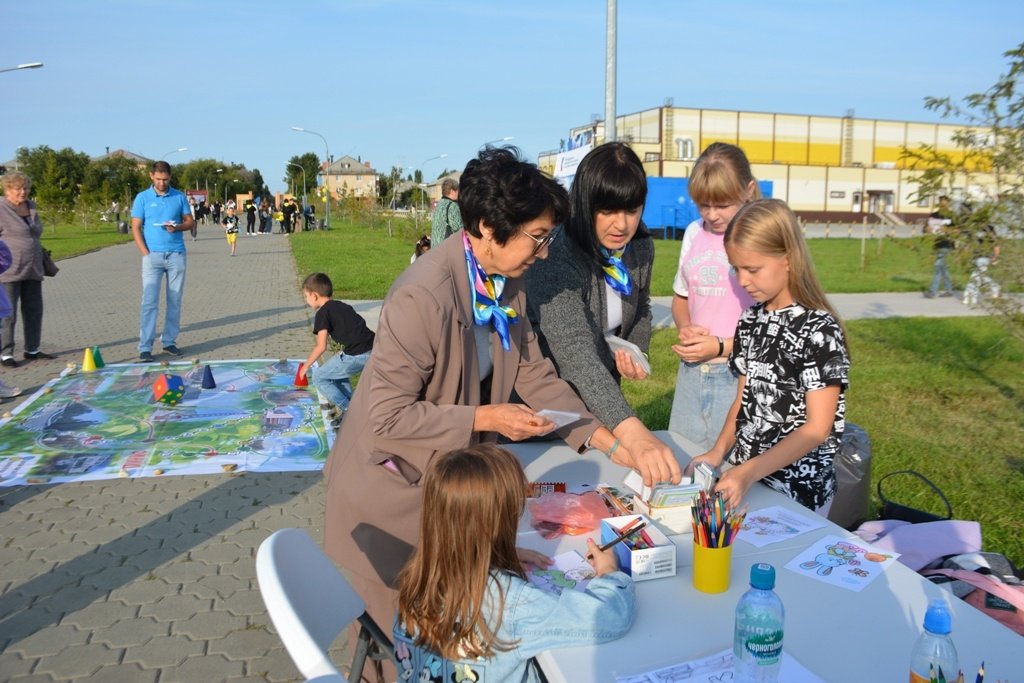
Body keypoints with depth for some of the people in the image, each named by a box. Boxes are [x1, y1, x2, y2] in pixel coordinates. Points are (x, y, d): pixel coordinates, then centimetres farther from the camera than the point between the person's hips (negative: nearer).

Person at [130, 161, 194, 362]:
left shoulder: (179, 197, 7)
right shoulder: (142, 198, 3)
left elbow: (190, 222, 9)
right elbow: (136, 228, 1)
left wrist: (177, 227, -13)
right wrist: (145, 253, -9)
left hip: (176, 255, 2)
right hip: (153, 255, -2)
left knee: (175, 301, 7)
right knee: (149, 302, -6)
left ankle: (169, 341, 17)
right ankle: (145, 347, -6)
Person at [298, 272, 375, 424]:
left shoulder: (322, 313, 0)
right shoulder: (343, 306, 22)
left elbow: (321, 347, -4)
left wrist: (306, 365, 9)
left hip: (356, 355, -8)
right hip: (373, 350, 8)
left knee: (319, 377, 9)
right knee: (336, 368, 31)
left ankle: (348, 410, 2)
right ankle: (348, 402, 27)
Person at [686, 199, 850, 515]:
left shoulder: (820, 329, -16)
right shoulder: (751, 320, 4)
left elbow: (817, 427, -18)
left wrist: (749, 472, -25)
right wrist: (719, 450, -7)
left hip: (797, 489, -5)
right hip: (744, 476, 6)